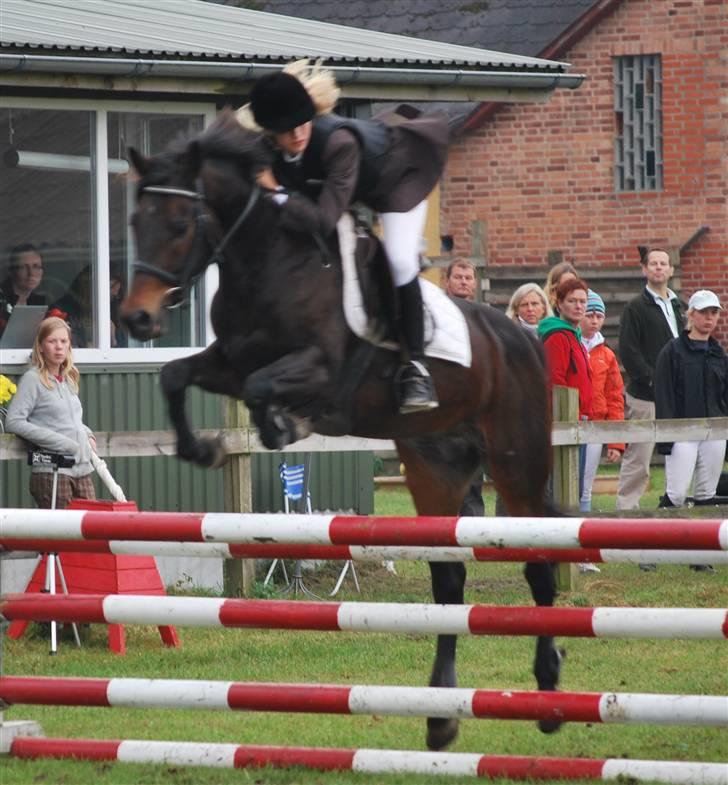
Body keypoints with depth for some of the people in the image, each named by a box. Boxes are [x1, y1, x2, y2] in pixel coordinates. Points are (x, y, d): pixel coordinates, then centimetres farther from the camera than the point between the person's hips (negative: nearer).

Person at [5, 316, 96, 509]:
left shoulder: (69, 379, 17)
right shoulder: (33, 379, -4)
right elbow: (13, 422, -14)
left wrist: (87, 435, 11)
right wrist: (61, 442, -16)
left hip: (82, 470, 7)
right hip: (52, 472, -7)